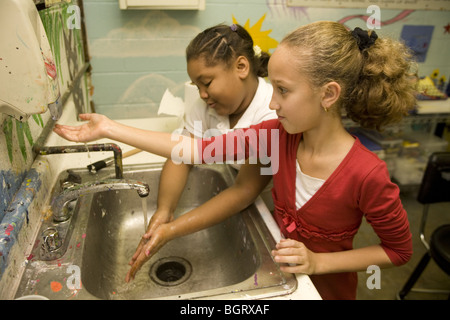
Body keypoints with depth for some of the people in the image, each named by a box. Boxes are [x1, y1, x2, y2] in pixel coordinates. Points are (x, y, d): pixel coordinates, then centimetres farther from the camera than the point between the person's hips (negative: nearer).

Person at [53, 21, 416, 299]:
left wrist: (318, 261, -24)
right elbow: (199, 149, -25)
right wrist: (108, 128, -25)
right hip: (276, 271, 4)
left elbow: (400, 250, -15)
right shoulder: (278, 135, -21)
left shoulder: (367, 175, -31)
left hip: (324, 286, -3)